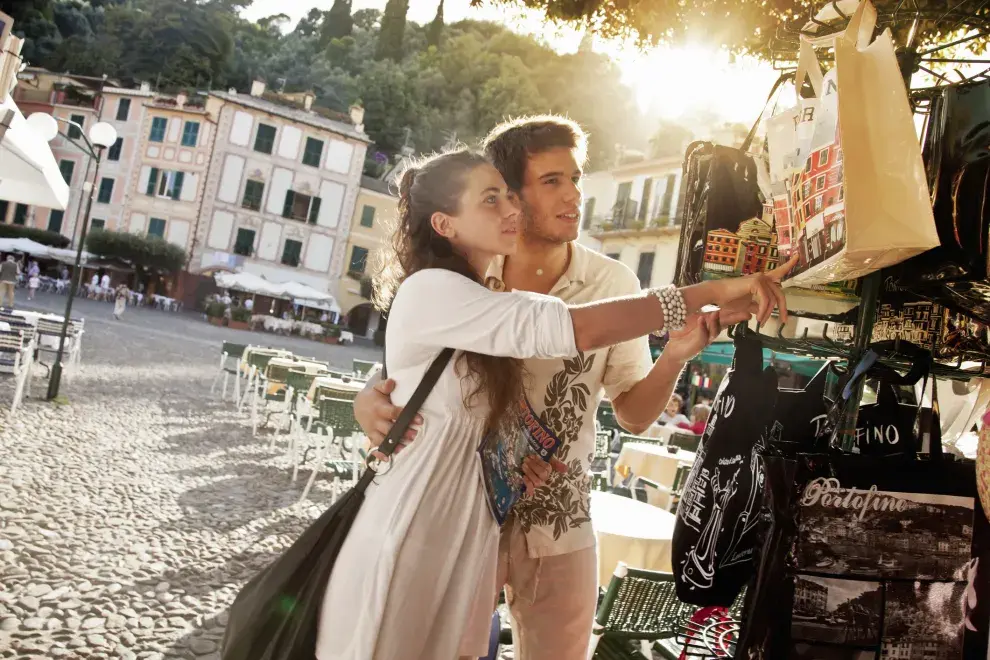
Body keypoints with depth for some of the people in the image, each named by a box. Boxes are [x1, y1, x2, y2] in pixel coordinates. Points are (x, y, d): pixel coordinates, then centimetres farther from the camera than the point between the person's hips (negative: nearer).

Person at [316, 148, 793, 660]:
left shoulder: (481, 301, 15)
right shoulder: (429, 290, -17)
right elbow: (574, 330, -28)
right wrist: (712, 292, -23)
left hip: (464, 542, 9)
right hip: (409, 544, -8)